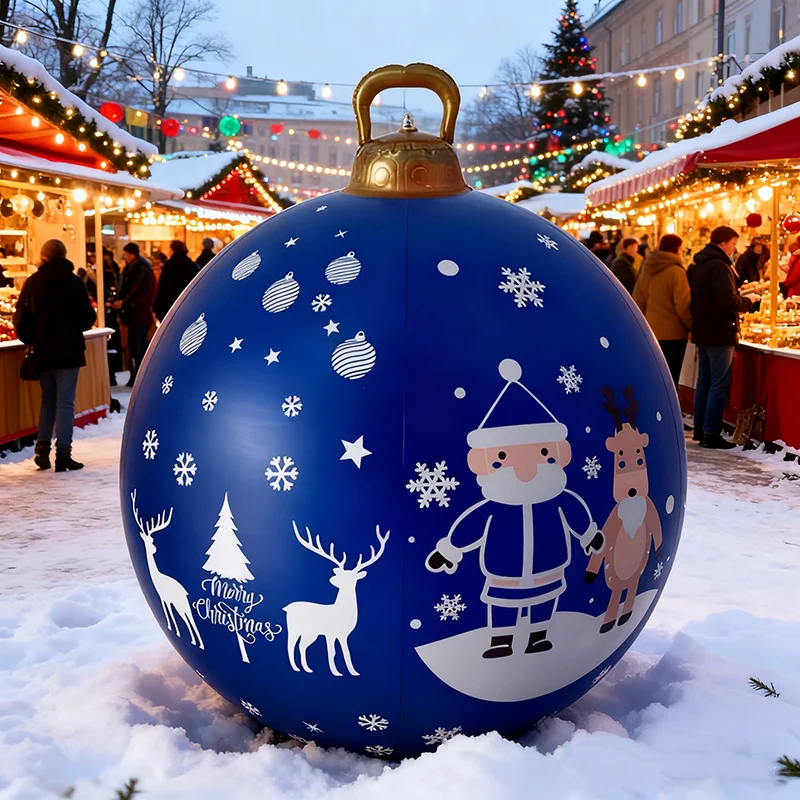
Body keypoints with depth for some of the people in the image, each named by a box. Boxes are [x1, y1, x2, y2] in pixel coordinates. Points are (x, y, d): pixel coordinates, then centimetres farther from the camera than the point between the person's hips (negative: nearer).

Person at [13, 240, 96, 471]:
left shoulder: (33, 281, 1)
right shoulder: (74, 282, -8)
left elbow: (21, 316, 0)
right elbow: (87, 317, -8)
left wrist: (29, 339, 13)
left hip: (42, 350, 4)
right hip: (68, 350, -3)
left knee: (48, 400, 17)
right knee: (65, 402, -1)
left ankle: (42, 446, 9)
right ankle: (63, 453, -5)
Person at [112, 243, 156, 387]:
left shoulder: (143, 269, -11)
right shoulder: (129, 268, 14)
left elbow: (137, 290, -18)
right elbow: (125, 288, 12)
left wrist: (123, 302, -21)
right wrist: (117, 301, -4)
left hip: (140, 312, -9)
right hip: (132, 312, 9)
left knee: (140, 345, -8)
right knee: (133, 345, 9)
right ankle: (136, 377, 15)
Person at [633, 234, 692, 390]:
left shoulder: (647, 269, 7)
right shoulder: (675, 271, -15)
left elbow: (638, 301, 14)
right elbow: (683, 306, -16)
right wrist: (693, 326, -2)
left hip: (651, 332, 7)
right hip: (672, 334, -7)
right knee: (670, 380, 0)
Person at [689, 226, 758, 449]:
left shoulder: (699, 265, 13)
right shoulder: (719, 266, -17)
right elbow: (729, 302, -24)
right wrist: (748, 301, -5)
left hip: (702, 331, 10)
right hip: (719, 333, -10)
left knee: (704, 382, 14)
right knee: (719, 384, -6)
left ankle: (700, 429, 19)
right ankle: (711, 434, -6)